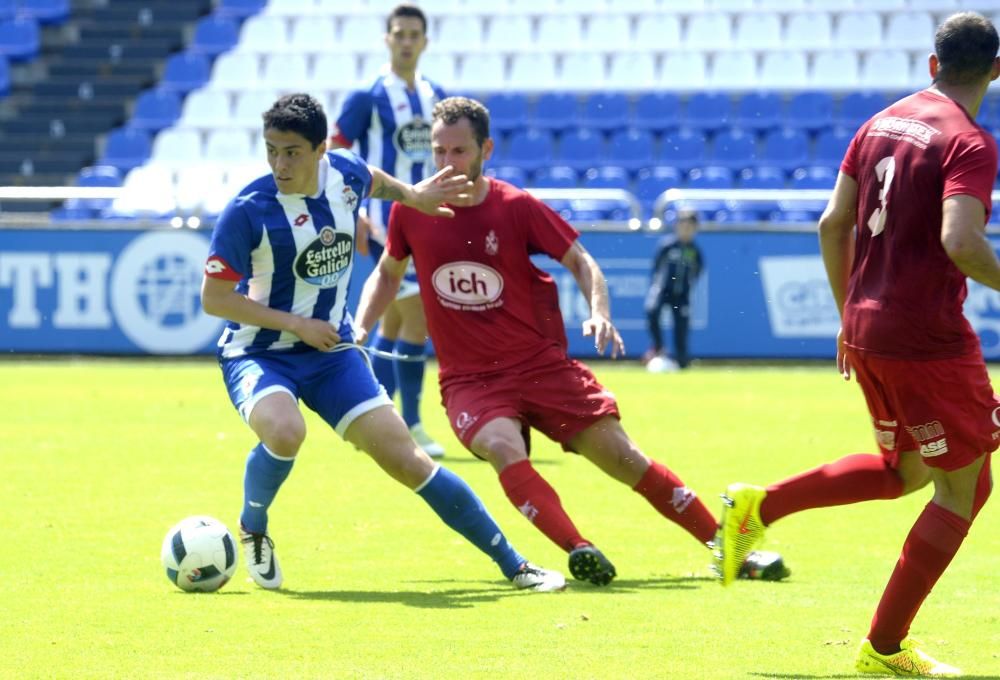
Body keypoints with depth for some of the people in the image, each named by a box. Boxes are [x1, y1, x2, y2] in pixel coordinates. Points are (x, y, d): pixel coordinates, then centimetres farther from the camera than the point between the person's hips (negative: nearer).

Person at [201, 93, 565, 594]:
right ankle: (252, 530, -5)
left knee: (403, 458, -4)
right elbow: (214, 299, -17)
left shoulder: (345, 174, -6)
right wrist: (297, 324, -18)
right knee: (283, 432, -36)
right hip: (258, 353, -4)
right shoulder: (248, 212, -21)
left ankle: (514, 565, 4)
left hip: (330, 350, 4)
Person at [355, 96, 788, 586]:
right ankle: (578, 552, -33)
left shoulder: (517, 207, -5)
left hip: (541, 362, 0)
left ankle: (722, 543, 4)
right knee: (505, 450, -32)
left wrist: (599, 313, -13)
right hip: (468, 379, 0)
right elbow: (388, 273, 17)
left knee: (620, 456, -5)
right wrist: (359, 328, 3)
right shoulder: (411, 211, -1)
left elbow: (580, 261, 4)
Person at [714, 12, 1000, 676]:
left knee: (905, 470, 25)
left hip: (867, 330, 8)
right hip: (929, 337, -8)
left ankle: (760, 507, 13)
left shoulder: (881, 124, 9)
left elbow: (833, 225, 12)